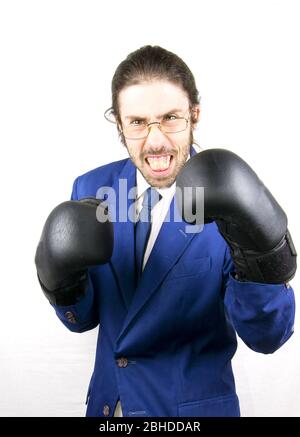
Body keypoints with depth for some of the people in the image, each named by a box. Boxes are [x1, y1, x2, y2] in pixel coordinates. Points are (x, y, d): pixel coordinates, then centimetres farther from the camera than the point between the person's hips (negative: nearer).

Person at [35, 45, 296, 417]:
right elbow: (83, 319, -2)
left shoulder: (228, 197, -19)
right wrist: (62, 279, -24)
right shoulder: (91, 188, -8)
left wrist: (262, 259, -38)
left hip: (194, 405, -3)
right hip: (107, 398, 3)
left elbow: (266, 338, -20)